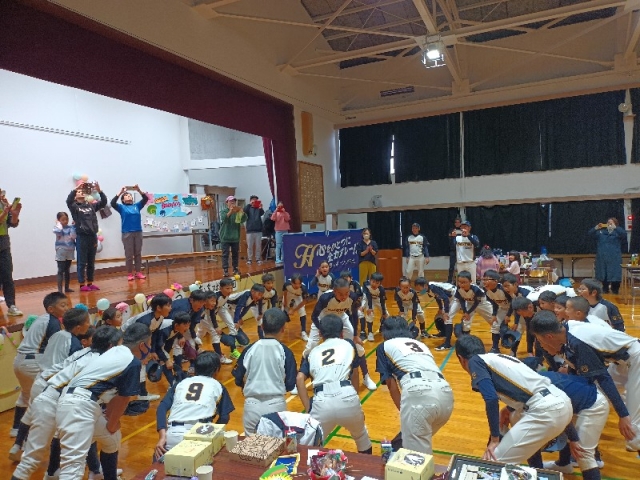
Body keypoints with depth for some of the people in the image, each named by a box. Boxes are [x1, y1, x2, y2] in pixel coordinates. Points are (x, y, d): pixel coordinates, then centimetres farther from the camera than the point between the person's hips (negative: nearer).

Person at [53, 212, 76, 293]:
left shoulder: (71, 227, 5)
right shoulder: (57, 227, -4)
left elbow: (73, 237, -8)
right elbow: (58, 231, -28)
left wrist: (73, 226, -10)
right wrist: (59, 224, -11)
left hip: (70, 252, 4)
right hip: (61, 252, -4)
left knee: (67, 270, 13)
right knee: (61, 271, -6)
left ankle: (67, 287, 23)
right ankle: (59, 289, -6)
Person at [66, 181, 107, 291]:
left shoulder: (91, 206, 13)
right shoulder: (74, 207, 2)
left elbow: (104, 202, 4)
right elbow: (68, 200, -18)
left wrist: (99, 191, -9)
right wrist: (76, 188, -22)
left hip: (93, 236, 4)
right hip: (82, 237, -4)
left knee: (91, 262, 10)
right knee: (82, 262, 0)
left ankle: (90, 283, 18)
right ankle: (82, 284, 5)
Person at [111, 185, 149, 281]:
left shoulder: (137, 206, 11)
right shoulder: (121, 207, 7)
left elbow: (146, 199, 1)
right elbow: (112, 203, -10)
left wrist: (139, 190, -13)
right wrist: (120, 192, -15)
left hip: (138, 232, 2)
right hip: (127, 233, -2)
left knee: (138, 253, 7)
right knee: (129, 254, 2)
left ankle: (138, 272, 15)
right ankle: (129, 273, 9)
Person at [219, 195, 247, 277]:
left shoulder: (238, 211, 6)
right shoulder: (223, 210, 0)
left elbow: (244, 219, -8)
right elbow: (223, 219, -21)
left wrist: (242, 212, -28)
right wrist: (230, 212, -37)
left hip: (235, 237, 3)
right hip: (225, 237, -3)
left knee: (235, 254, 10)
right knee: (225, 254, -4)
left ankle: (235, 269, 18)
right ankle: (225, 270, -4)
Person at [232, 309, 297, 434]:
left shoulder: (250, 349, -2)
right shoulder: (285, 351, -7)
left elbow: (238, 380, 4)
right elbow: (290, 385, -4)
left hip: (252, 405, 2)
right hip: (276, 405, -2)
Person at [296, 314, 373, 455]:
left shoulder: (313, 352, 21)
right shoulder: (349, 344, 20)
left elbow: (300, 378, 8)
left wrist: (308, 409, 8)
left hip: (321, 402, 0)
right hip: (347, 397, 1)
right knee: (361, 436, 29)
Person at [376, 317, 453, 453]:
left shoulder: (384, 346, 23)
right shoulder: (421, 344, 36)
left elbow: (392, 385, 19)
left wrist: (403, 411, 29)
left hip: (418, 392, -5)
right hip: (445, 392, 6)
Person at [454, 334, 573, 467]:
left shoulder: (475, 361, 0)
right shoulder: (499, 357, 22)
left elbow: (491, 398, -13)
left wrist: (494, 439, -6)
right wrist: (509, 409, 44)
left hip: (546, 411, -9)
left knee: (495, 461, -4)